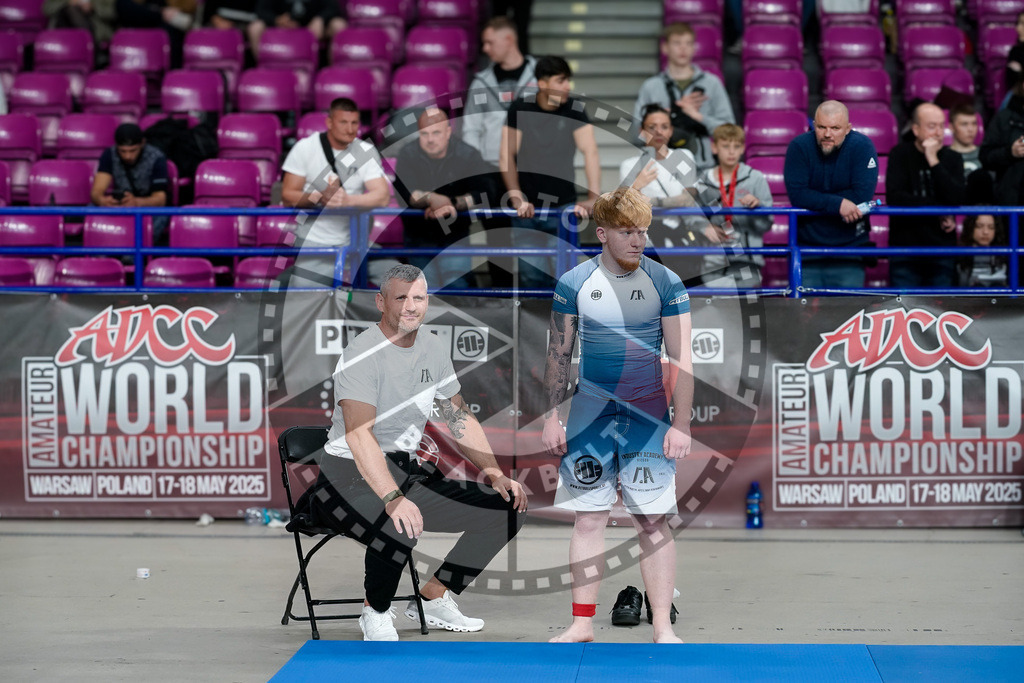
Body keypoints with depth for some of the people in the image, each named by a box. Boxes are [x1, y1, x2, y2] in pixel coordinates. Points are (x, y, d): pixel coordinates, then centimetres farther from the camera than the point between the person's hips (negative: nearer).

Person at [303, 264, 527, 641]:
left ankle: (433, 597, 11)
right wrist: (393, 499, -41)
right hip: (351, 476, -8)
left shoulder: (434, 349, 8)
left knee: (508, 508, 0)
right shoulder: (362, 355, -18)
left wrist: (494, 472, 4)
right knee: (400, 530, -39)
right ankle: (375, 613, -7)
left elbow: (460, 418, 18)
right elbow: (359, 434, -29)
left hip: (408, 470, 8)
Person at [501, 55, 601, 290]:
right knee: (531, 275, -4)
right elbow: (507, 156, -5)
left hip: (564, 206, 0)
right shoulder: (520, 109, -3)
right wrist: (516, 197, -16)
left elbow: (590, 152, -12)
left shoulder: (574, 110, -4)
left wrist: (593, 197, -23)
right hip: (528, 208, 0)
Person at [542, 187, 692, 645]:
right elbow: (558, 355, 9)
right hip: (589, 415, 1)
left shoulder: (666, 283, -1)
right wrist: (552, 419, 4)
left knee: (653, 521, -3)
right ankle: (582, 625, 9)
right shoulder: (574, 283, 3)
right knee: (588, 518, 3)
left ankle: (663, 628, 2)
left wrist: (681, 425, -7)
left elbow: (681, 359, -1)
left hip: (647, 416, -1)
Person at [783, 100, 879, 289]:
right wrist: (837, 204, -26)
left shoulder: (862, 146, -7)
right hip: (806, 245, 1)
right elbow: (797, 195, -15)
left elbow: (862, 195, -17)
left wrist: (817, 201, -14)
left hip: (848, 247, -1)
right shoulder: (799, 147, -5)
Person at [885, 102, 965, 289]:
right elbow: (895, 197, -12)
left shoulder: (952, 158, 7)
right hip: (905, 247, -2)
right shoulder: (900, 154, 2)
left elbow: (957, 199, -10)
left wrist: (933, 162, -14)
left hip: (942, 250, 2)